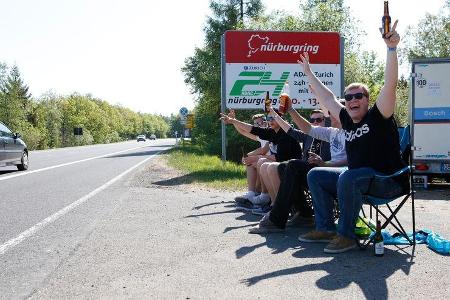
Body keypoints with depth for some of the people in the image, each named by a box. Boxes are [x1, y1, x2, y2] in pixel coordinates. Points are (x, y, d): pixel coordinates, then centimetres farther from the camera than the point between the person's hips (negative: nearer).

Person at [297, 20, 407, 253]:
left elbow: (390, 84, -22)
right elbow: (327, 97, 20)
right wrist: (308, 73, 26)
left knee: (348, 178, -36)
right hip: (356, 177, 8)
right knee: (316, 176, 7)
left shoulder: (378, 117, -9)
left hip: (389, 181, -8)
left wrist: (391, 48, -31)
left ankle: (346, 235, -22)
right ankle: (325, 229, 5)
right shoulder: (347, 121, 9)